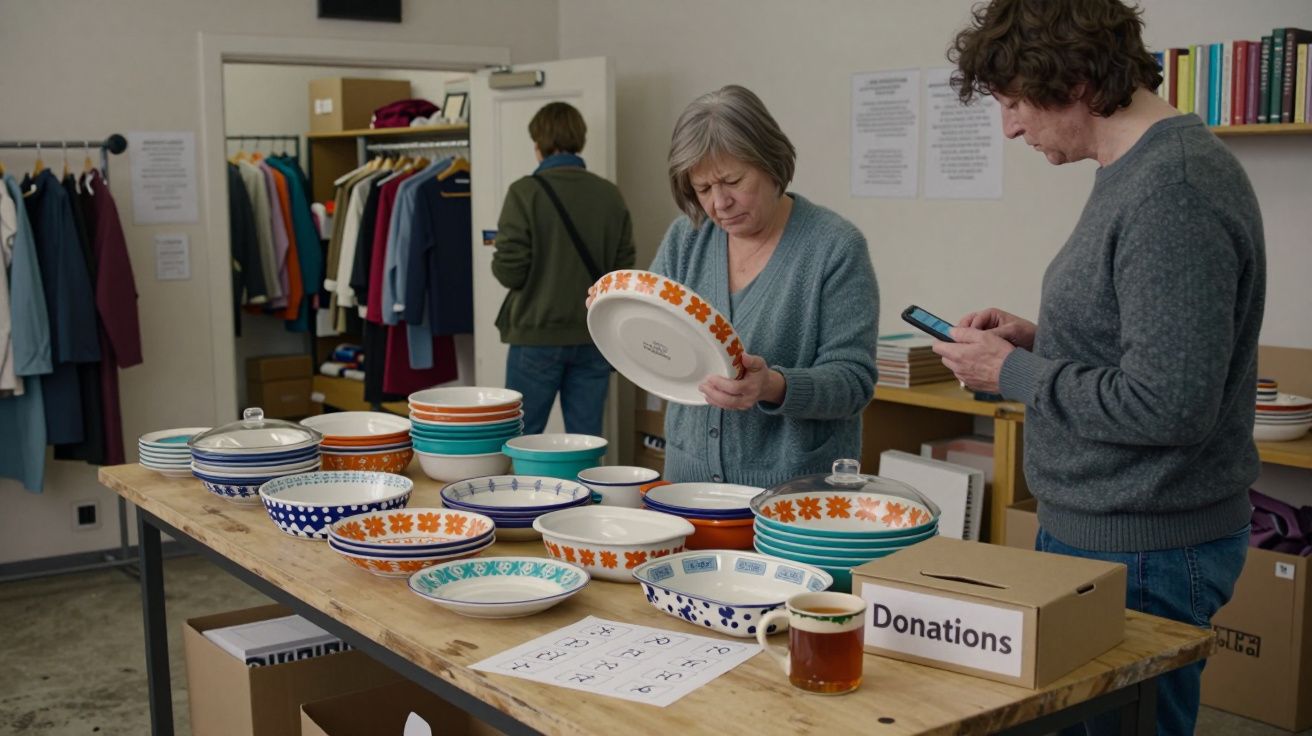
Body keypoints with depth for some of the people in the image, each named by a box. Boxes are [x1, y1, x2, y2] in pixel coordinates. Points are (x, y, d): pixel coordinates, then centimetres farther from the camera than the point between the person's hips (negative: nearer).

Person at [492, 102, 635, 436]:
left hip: (537, 336, -3)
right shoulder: (610, 195, 2)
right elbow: (623, 268, 3)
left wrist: (500, 260, 8)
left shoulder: (526, 192, -9)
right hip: (594, 336, 4)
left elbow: (510, 272, -13)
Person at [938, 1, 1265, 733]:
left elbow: (1170, 406, -25)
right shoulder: (1137, 171, 8)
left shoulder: (1174, 190, -22)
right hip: (1099, 527, 9)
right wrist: (1036, 337, 5)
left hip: (1142, 552, -9)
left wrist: (1014, 373, -14)